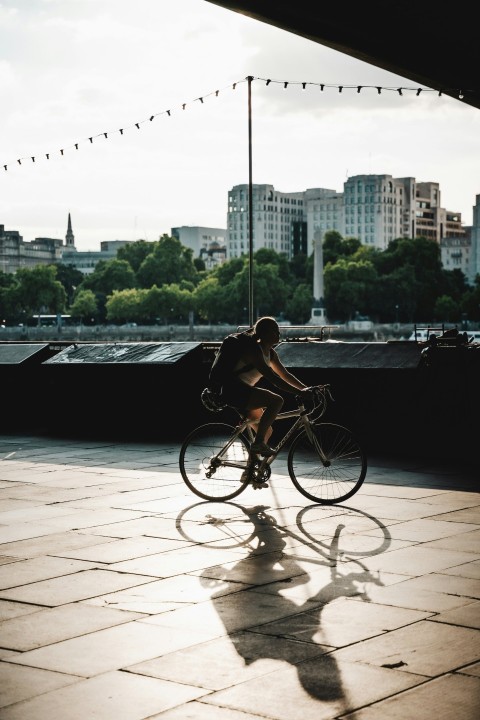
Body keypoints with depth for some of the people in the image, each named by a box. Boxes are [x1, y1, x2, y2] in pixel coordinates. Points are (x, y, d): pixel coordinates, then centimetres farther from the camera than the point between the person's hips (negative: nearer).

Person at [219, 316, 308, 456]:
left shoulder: (270, 353, 12)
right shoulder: (253, 349, -18)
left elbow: (286, 375, 17)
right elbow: (272, 378, -26)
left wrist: (306, 389, 5)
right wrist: (300, 392, -30)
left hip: (243, 393, 10)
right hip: (232, 390, -10)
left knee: (267, 431, 9)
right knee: (276, 400, -23)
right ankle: (258, 443, -22)